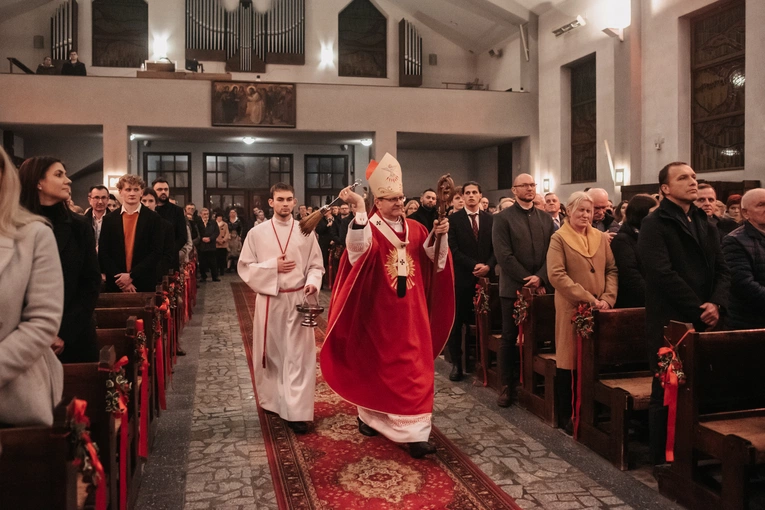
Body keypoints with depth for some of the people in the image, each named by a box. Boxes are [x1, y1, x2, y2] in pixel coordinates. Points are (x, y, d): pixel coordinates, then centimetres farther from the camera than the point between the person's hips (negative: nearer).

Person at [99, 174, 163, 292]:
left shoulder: (153, 218, 0)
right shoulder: (109, 219, 6)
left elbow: (156, 253, -6)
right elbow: (103, 253, 3)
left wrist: (132, 276, -12)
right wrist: (119, 278, -10)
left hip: (144, 285, -1)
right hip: (116, 285, 2)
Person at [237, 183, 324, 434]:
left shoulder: (306, 232, 2)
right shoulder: (257, 233, 1)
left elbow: (316, 265, 4)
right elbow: (244, 266, 1)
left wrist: (313, 282, -17)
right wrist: (273, 266, -11)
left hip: (298, 300, 0)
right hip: (269, 301, 1)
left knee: (298, 355, -3)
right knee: (271, 353, 12)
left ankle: (296, 412, 0)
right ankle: (273, 401, 31)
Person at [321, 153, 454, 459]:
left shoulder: (415, 228, 7)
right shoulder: (369, 227, -10)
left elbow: (433, 258, 3)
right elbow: (358, 249, -32)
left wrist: (439, 235, -15)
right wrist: (359, 210, -44)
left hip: (411, 312, 4)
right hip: (379, 311, -4)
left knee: (415, 369, 3)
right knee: (376, 366, 11)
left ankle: (414, 433, 10)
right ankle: (370, 416, 32)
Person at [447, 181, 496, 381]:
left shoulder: (490, 219, 10)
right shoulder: (453, 219, 2)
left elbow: (496, 248, 7)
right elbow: (453, 250, -6)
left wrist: (488, 266, -10)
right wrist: (474, 265, -13)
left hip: (485, 277, 2)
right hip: (461, 277, -1)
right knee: (456, 322, 2)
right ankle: (456, 363, 11)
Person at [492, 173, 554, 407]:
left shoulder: (546, 218, 11)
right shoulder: (503, 218, -2)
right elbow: (504, 255, -11)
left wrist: (540, 278, -11)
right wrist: (526, 280, -13)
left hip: (541, 287, 3)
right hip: (514, 288, -3)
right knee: (509, 338, 3)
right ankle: (506, 386, 12)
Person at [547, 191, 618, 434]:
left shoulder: (602, 238, 12)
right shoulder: (559, 238, -3)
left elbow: (612, 270, 10)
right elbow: (556, 275, -13)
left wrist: (607, 298, -7)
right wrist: (588, 298, -17)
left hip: (599, 309, 4)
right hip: (571, 307, -4)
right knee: (570, 360, 2)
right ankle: (566, 415, 13)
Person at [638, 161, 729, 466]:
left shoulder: (705, 224, 17)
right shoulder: (655, 224, -6)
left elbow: (721, 270, 12)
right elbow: (664, 274, -15)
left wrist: (716, 304, -6)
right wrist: (698, 309, -13)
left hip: (703, 322, 6)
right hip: (669, 323, -6)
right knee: (666, 394, 2)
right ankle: (662, 460, 13)